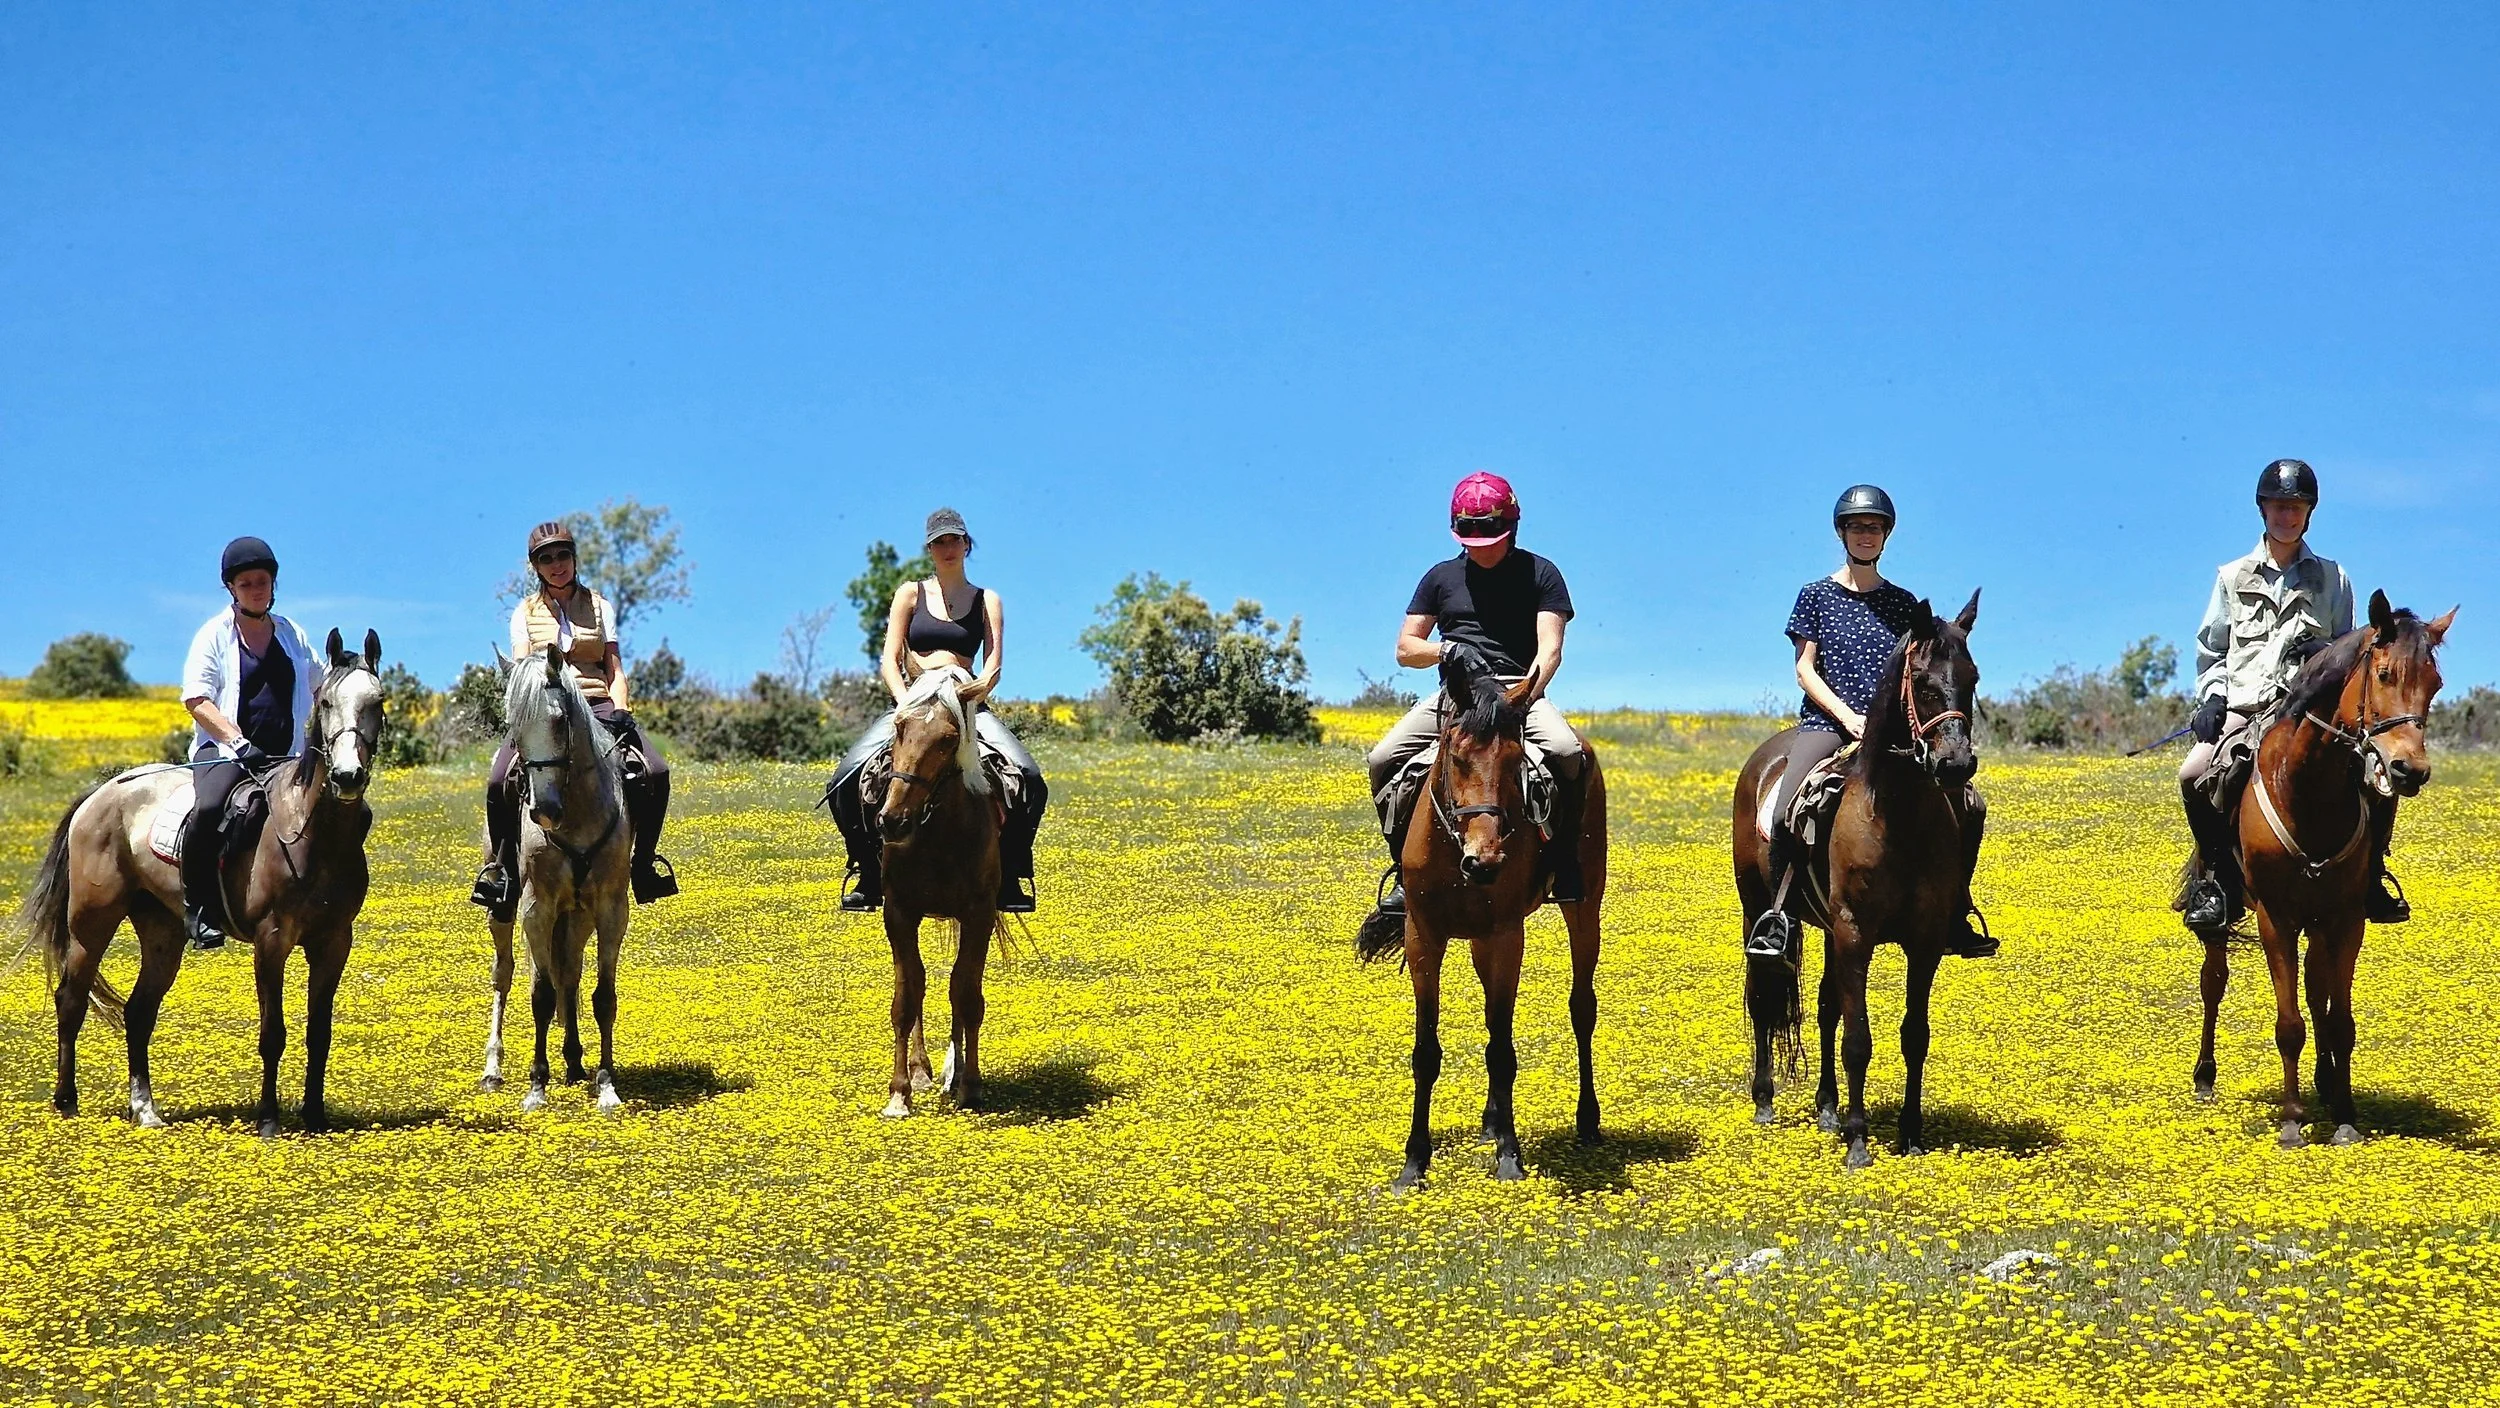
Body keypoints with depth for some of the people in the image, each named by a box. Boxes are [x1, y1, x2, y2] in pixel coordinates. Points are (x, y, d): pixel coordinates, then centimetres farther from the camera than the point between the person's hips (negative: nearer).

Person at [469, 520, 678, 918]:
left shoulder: (599, 607, 15)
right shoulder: (525, 614, 13)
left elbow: (616, 672, 10)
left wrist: (620, 713, -10)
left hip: (597, 705, 1)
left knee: (656, 773, -25)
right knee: (499, 781, -29)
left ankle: (644, 859, -6)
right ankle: (500, 867, -9)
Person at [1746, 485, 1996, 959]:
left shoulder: (1903, 603, 13)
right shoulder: (1816, 595, 6)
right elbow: (1805, 669, 1)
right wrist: (1849, 717, -13)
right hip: (1827, 723, -3)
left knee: (1970, 806, -12)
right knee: (1787, 814, -30)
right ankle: (1779, 915, -16)